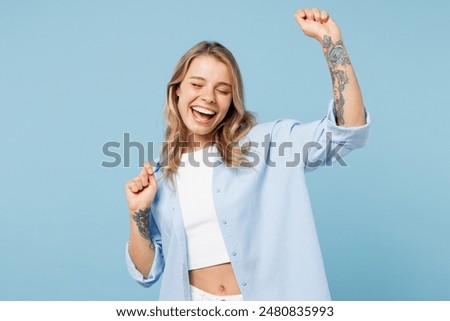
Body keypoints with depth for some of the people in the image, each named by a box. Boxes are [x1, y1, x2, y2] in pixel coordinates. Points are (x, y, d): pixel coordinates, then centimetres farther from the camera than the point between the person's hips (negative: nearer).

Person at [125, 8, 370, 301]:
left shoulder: (265, 142, -6)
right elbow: (147, 272, 3)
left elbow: (349, 130, -17)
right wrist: (138, 213, -12)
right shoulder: (159, 176, 1)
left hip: (268, 298, -2)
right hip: (195, 300, 2)